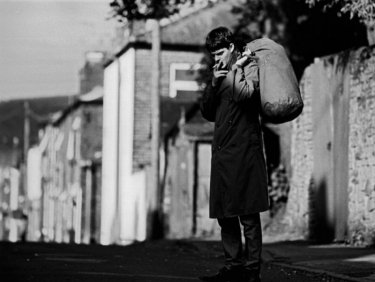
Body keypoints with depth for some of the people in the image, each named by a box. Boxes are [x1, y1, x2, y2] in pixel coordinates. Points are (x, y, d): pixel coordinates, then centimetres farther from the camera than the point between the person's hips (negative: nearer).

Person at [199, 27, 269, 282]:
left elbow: (244, 93, -22)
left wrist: (236, 68, -9)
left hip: (244, 151, -8)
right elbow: (208, 113, 17)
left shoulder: (250, 66, -1)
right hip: (222, 153, 8)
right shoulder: (222, 73, 21)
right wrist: (214, 85, 4)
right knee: (225, 214, 8)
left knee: (248, 214, -7)